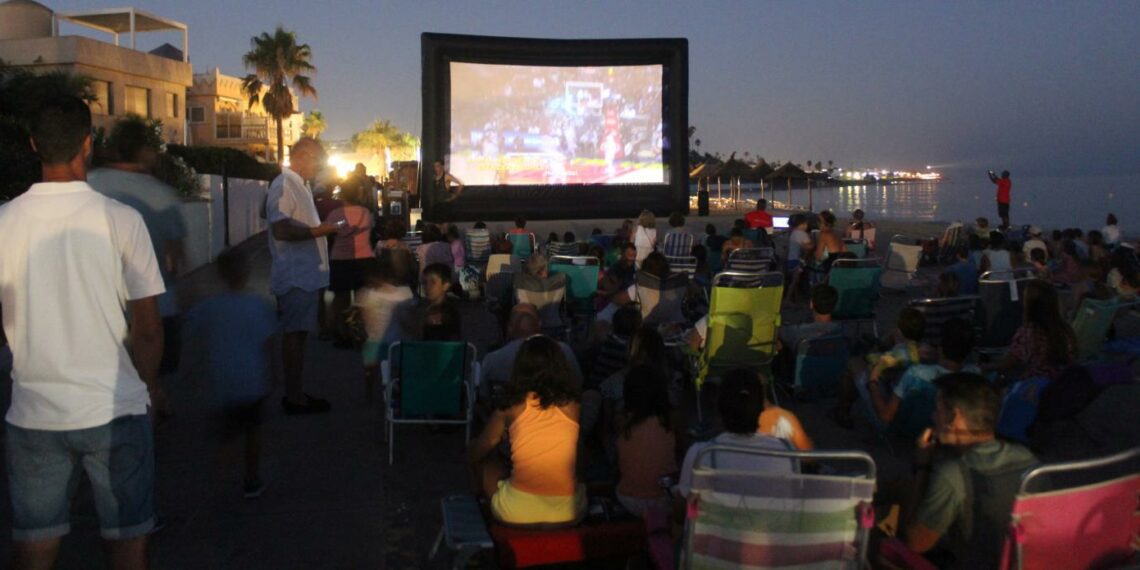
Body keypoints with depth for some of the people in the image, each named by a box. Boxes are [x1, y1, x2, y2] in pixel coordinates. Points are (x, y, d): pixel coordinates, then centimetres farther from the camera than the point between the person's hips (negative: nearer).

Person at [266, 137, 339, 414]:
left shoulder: (298, 184, 18)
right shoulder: (284, 184, -14)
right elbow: (281, 228, -26)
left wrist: (322, 228, 14)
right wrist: (318, 230, -20)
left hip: (306, 275, 10)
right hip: (296, 276, -10)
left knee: (298, 333, 13)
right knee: (294, 334, -4)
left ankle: (296, 393, 20)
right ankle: (294, 398, 2)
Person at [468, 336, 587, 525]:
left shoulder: (513, 408, -3)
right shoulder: (572, 406, 0)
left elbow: (474, 454, 10)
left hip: (517, 513, -1)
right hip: (567, 510, 1)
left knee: (482, 459, 23)